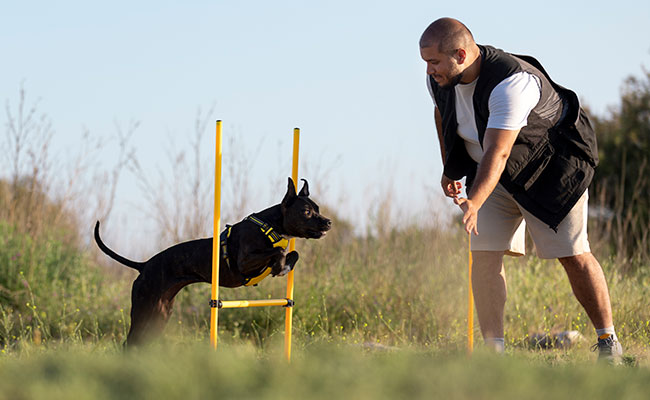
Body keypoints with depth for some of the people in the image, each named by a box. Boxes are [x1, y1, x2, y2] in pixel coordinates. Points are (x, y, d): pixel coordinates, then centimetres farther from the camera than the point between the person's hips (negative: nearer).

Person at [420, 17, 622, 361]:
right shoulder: (439, 81, -12)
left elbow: (497, 152, -43)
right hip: (494, 176, 6)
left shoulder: (510, 82, -36)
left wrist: (474, 203, -54)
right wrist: (449, 169, 18)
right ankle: (493, 349, -7)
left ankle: (608, 342, 7)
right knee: (484, 253, -9)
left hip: (553, 166, -6)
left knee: (573, 255, -7)